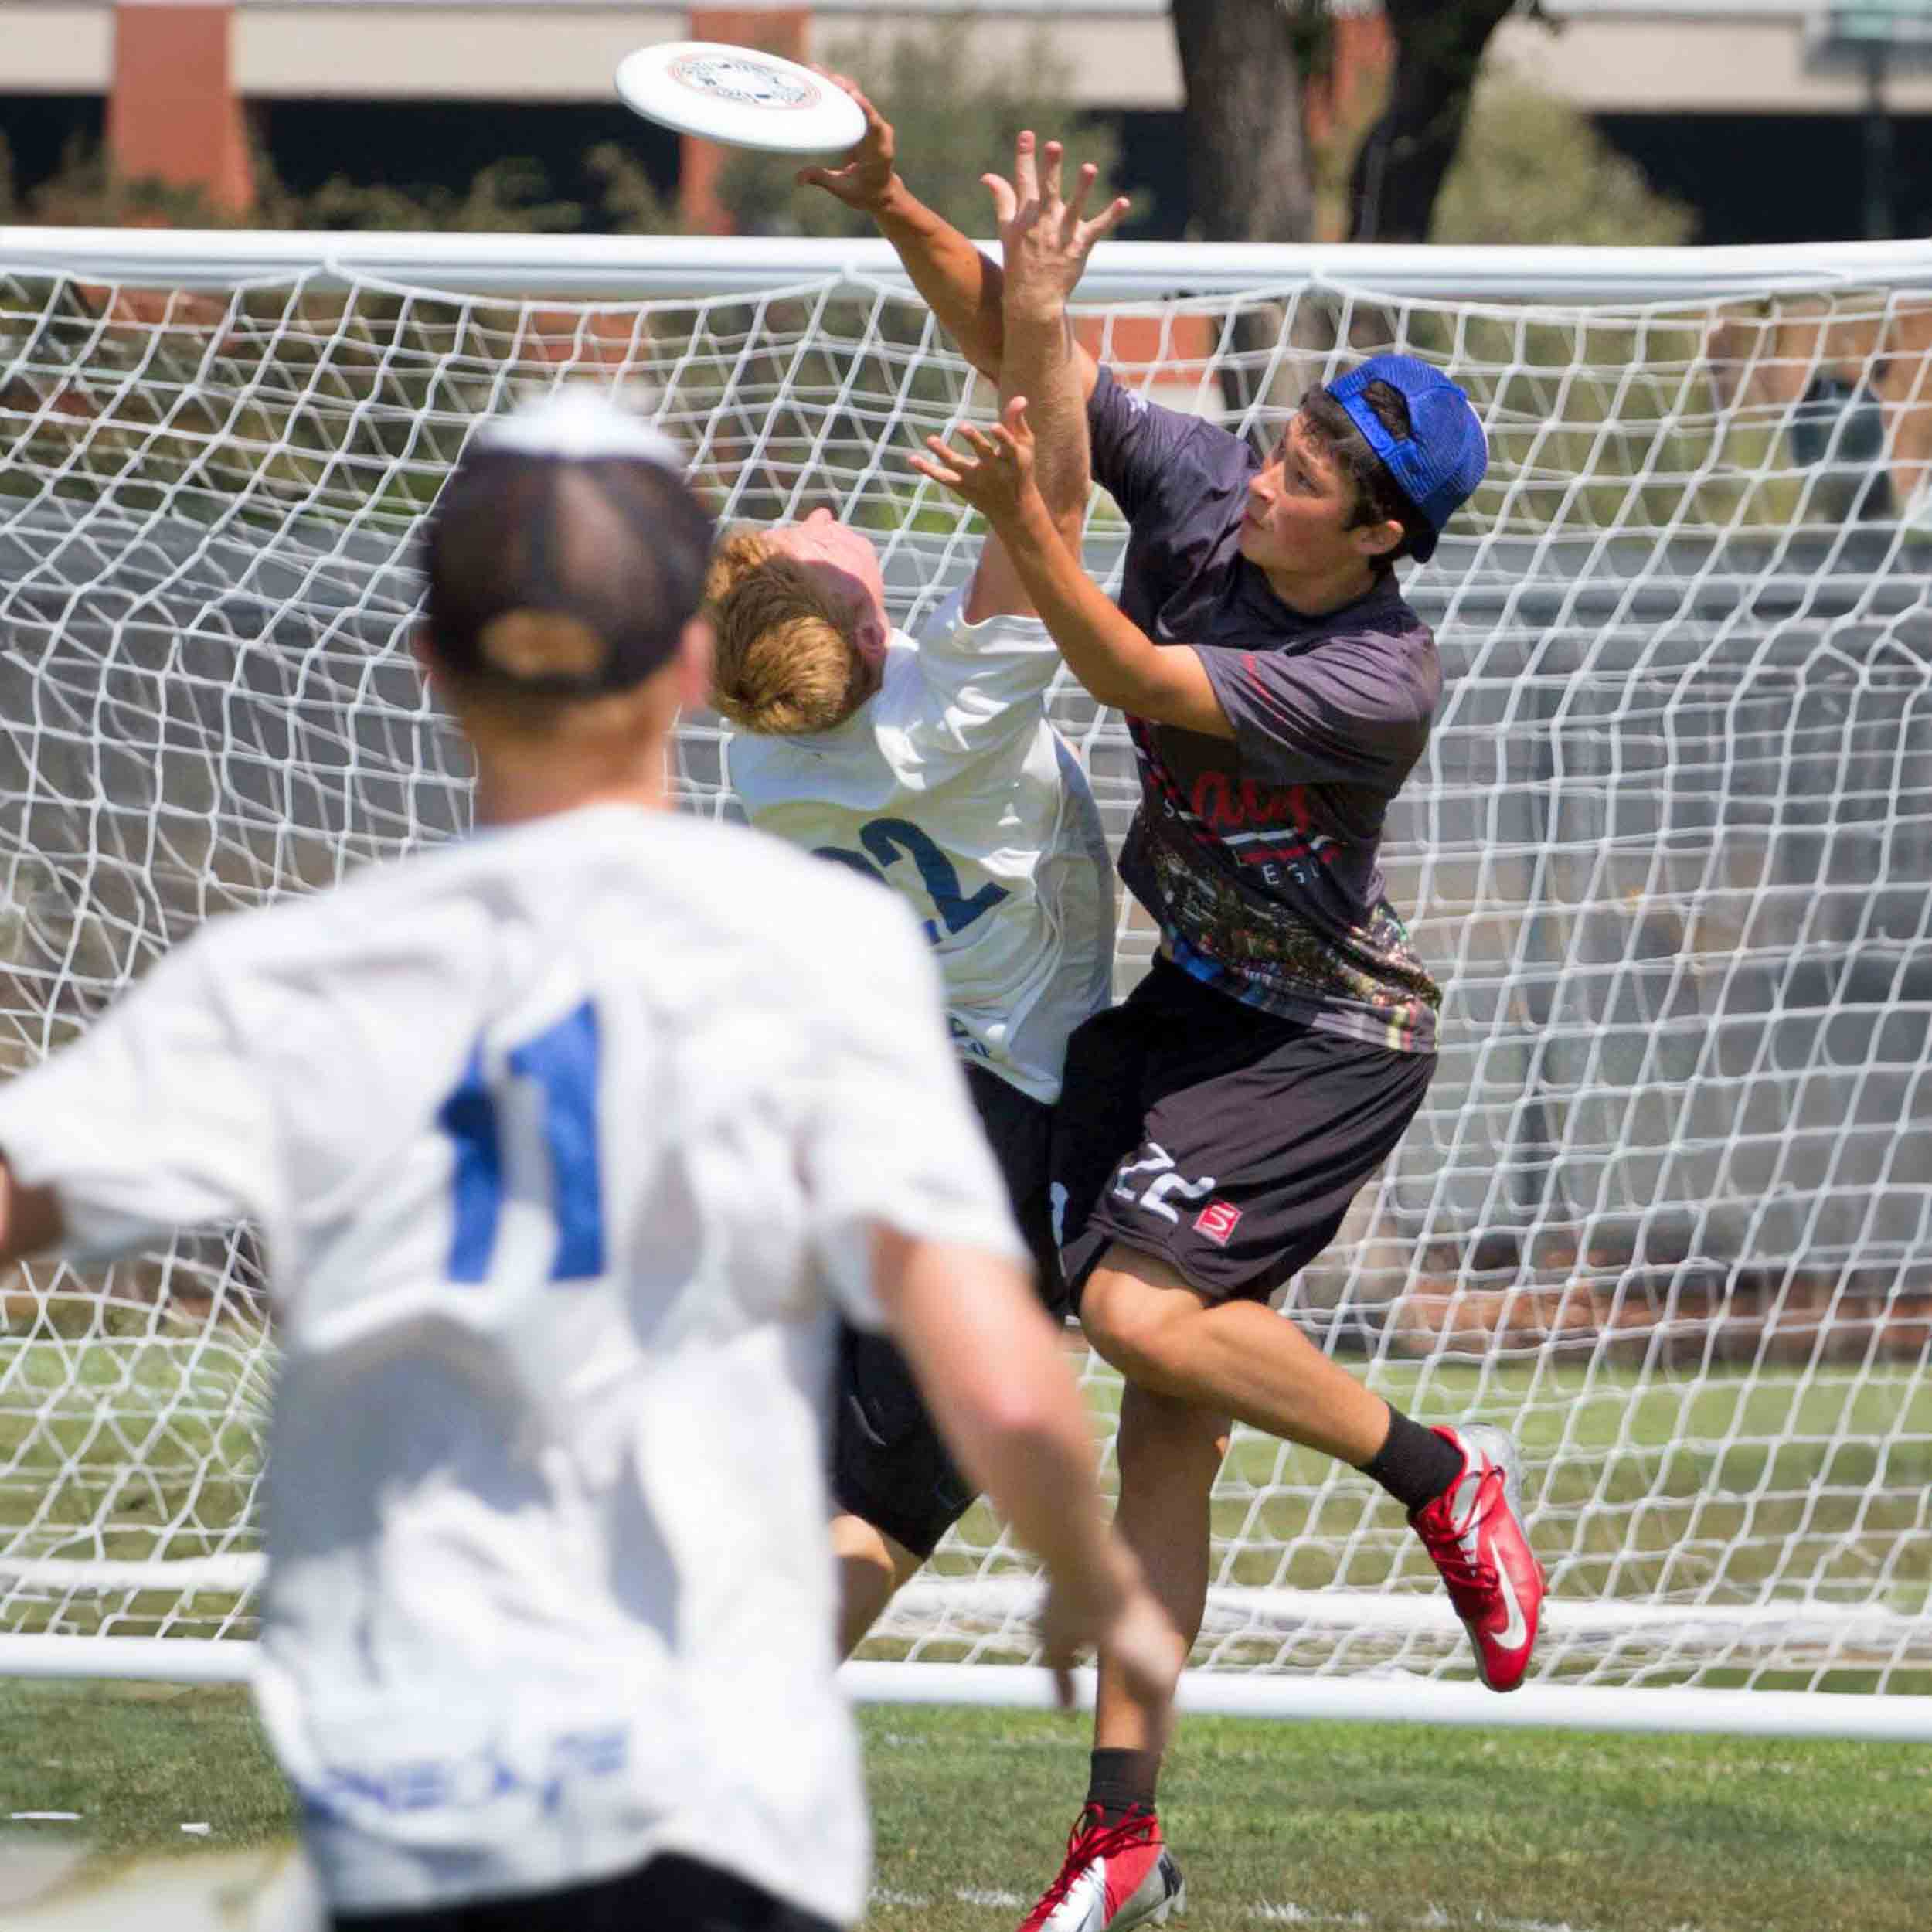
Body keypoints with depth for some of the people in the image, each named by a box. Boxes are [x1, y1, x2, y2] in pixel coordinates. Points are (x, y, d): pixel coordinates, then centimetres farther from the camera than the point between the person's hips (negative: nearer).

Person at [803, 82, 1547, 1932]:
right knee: (1165, 1417, 1)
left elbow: (1144, 687, -33)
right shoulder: (1195, 482, -10)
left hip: (1326, 1035, -6)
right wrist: (892, 206, -26)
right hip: (1175, 999, 6)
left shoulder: (1383, 683, -27)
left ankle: (1442, 1477, 0)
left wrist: (1024, 526, -44)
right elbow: (1016, 332, -10)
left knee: (1147, 1312, -25)